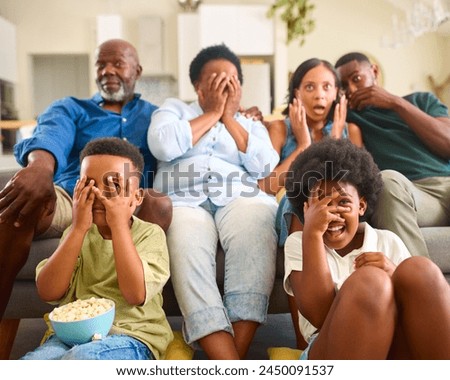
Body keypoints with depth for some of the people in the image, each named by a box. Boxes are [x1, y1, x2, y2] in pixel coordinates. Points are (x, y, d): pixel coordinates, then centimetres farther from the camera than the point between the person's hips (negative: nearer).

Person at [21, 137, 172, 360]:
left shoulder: (149, 233, -3)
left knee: (82, 358, -33)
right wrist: (79, 227, -11)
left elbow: (136, 295, -19)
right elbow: (48, 293, -4)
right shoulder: (77, 232, 9)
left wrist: (119, 225, -18)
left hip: (131, 334, -3)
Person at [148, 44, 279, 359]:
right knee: (188, 255, -35)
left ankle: (236, 358, -38)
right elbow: (162, 146, 0)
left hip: (241, 198, 2)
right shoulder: (174, 108, 24)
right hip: (184, 201, -1)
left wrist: (229, 117, 10)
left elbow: (265, 165, 7)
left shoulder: (251, 124, 28)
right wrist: (211, 113, 8)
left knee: (254, 240, -35)